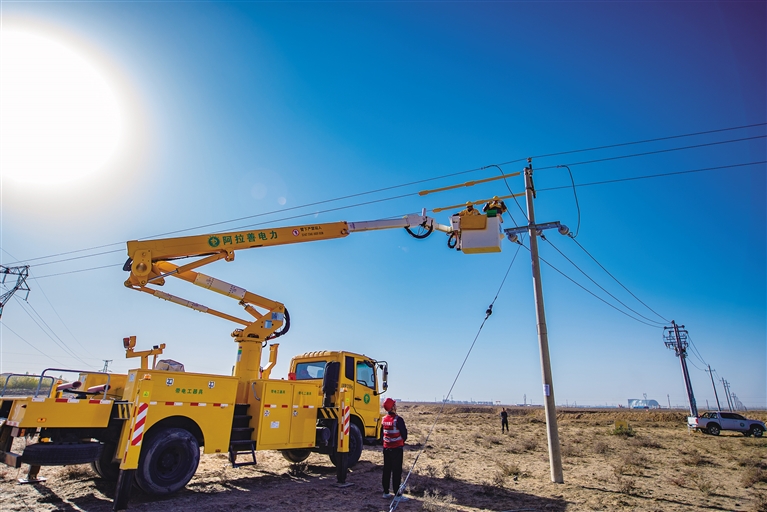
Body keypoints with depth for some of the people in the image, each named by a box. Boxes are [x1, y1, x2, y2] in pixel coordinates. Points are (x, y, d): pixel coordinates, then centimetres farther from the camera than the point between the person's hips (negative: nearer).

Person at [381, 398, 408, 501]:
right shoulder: (398, 419, -19)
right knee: (397, 471, 0)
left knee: (386, 470, 13)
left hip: (386, 448, 6)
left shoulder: (384, 419, 2)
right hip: (396, 448, -6)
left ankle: (386, 492, 21)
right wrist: (402, 441, 8)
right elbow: (404, 433, -11)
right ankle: (398, 494, 3)